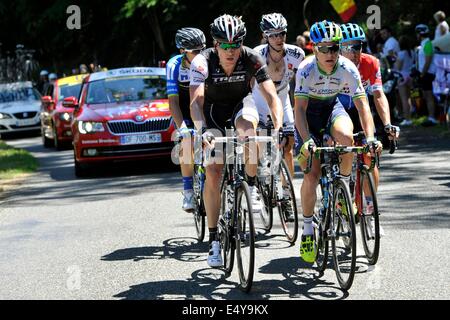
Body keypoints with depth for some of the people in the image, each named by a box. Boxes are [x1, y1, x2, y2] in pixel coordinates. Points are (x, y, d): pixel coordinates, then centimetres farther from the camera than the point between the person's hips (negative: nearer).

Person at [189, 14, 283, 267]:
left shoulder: (252, 59, -26)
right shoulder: (202, 62, -29)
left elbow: (272, 96, -31)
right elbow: (196, 102, -40)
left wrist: (278, 127, -48)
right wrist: (202, 130, -58)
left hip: (241, 102, 0)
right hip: (213, 107, 0)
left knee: (247, 128, -38)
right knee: (213, 174, -10)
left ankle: (252, 186, -16)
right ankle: (214, 240, -1)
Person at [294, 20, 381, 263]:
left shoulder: (348, 68, -23)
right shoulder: (306, 69, -28)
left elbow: (362, 105, -25)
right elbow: (300, 109, -31)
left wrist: (370, 137, -39)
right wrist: (307, 140, -46)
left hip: (333, 108, 2)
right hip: (309, 112, -2)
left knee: (346, 138, -34)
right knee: (312, 174, -12)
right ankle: (307, 232, 3)